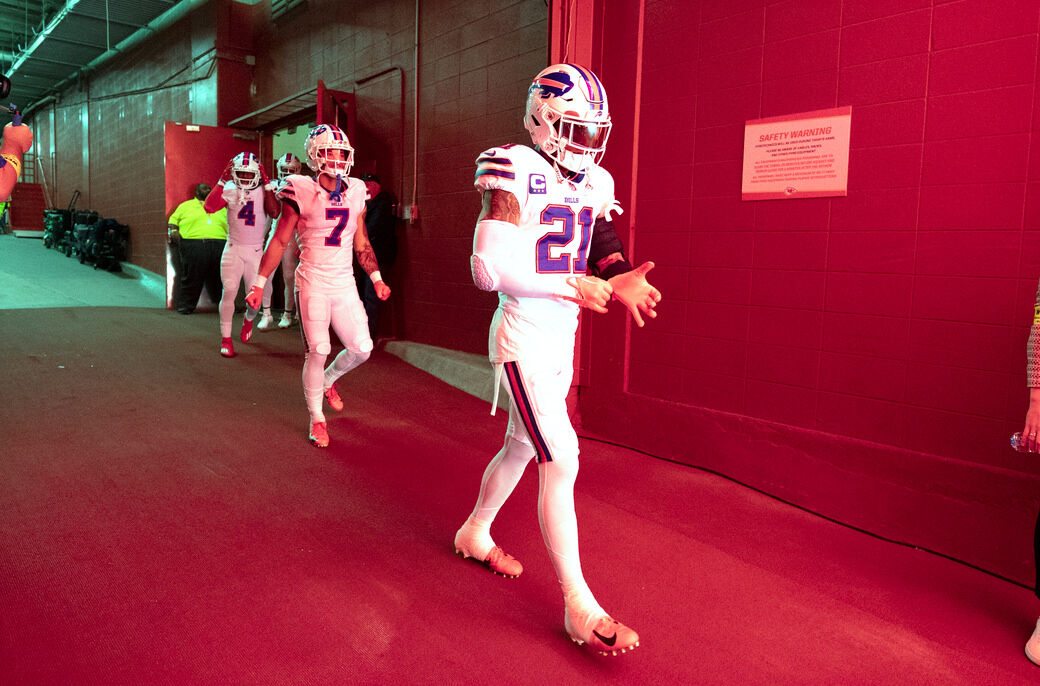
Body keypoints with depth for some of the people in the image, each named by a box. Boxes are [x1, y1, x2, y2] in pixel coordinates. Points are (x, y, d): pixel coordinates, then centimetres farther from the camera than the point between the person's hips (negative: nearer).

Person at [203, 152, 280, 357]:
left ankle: (248, 320, 38)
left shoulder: (265, 191, -1)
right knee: (229, 291, -11)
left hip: (256, 250, 0)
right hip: (233, 249, 0)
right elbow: (209, 207, -16)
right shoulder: (229, 191, 0)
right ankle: (225, 338, -2)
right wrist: (222, 180, -18)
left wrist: (267, 185, -21)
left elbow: (274, 213, -20)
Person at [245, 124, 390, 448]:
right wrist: (259, 284, -4)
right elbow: (279, 242, -2)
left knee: (361, 349, 3)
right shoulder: (301, 194, -7)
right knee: (317, 352, -5)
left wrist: (376, 278, 15)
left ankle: (327, 380, 35)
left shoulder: (356, 193, 6)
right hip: (312, 284, -4)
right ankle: (317, 418, 14)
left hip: (345, 284, 5)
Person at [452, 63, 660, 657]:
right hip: (524, 340, -8)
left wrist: (619, 281, -9)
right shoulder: (519, 174, -16)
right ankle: (579, 607, 2)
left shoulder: (592, 183, 9)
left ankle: (475, 533, 44)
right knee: (561, 460, -9)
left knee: (522, 447, 20)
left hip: (561, 340, 8)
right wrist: (573, 284, -20)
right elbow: (490, 269, -23)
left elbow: (604, 250, 14)